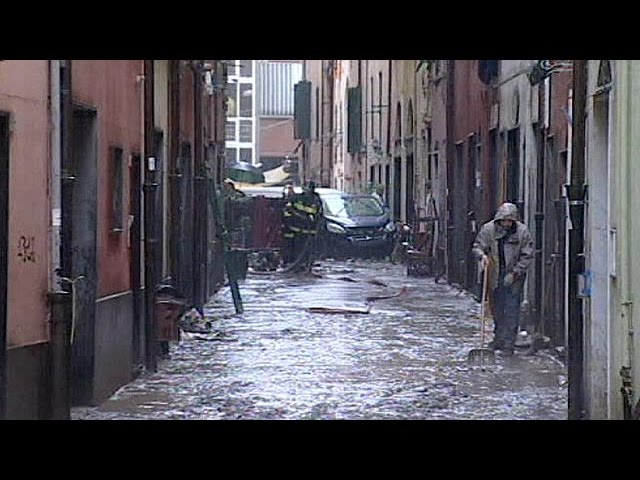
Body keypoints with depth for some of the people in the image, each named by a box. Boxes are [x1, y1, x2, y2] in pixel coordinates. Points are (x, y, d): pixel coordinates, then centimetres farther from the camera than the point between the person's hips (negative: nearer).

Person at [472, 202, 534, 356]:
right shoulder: (488, 229, -6)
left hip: (514, 277, -3)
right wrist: (482, 255, -20)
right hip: (494, 276, 3)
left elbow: (527, 256, -6)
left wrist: (514, 273, -13)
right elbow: (477, 246, 3)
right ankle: (499, 339, 27)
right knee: (497, 309, 13)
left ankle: (508, 344, -4)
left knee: (511, 310, -7)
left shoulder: (522, 231, -10)